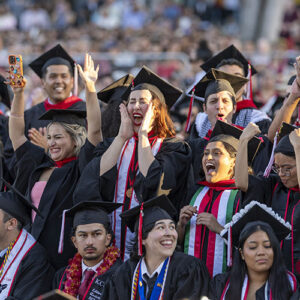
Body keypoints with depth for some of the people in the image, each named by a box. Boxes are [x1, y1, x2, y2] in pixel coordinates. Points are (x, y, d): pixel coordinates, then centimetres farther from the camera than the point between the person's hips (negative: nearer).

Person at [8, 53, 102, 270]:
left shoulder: (80, 167, -2)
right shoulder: (40, 164, 15)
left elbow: (94, 130, -14)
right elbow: (16, 134, 19)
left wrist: (90, 87, -23)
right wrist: (18, 93, 12)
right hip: (35, 249, 6)